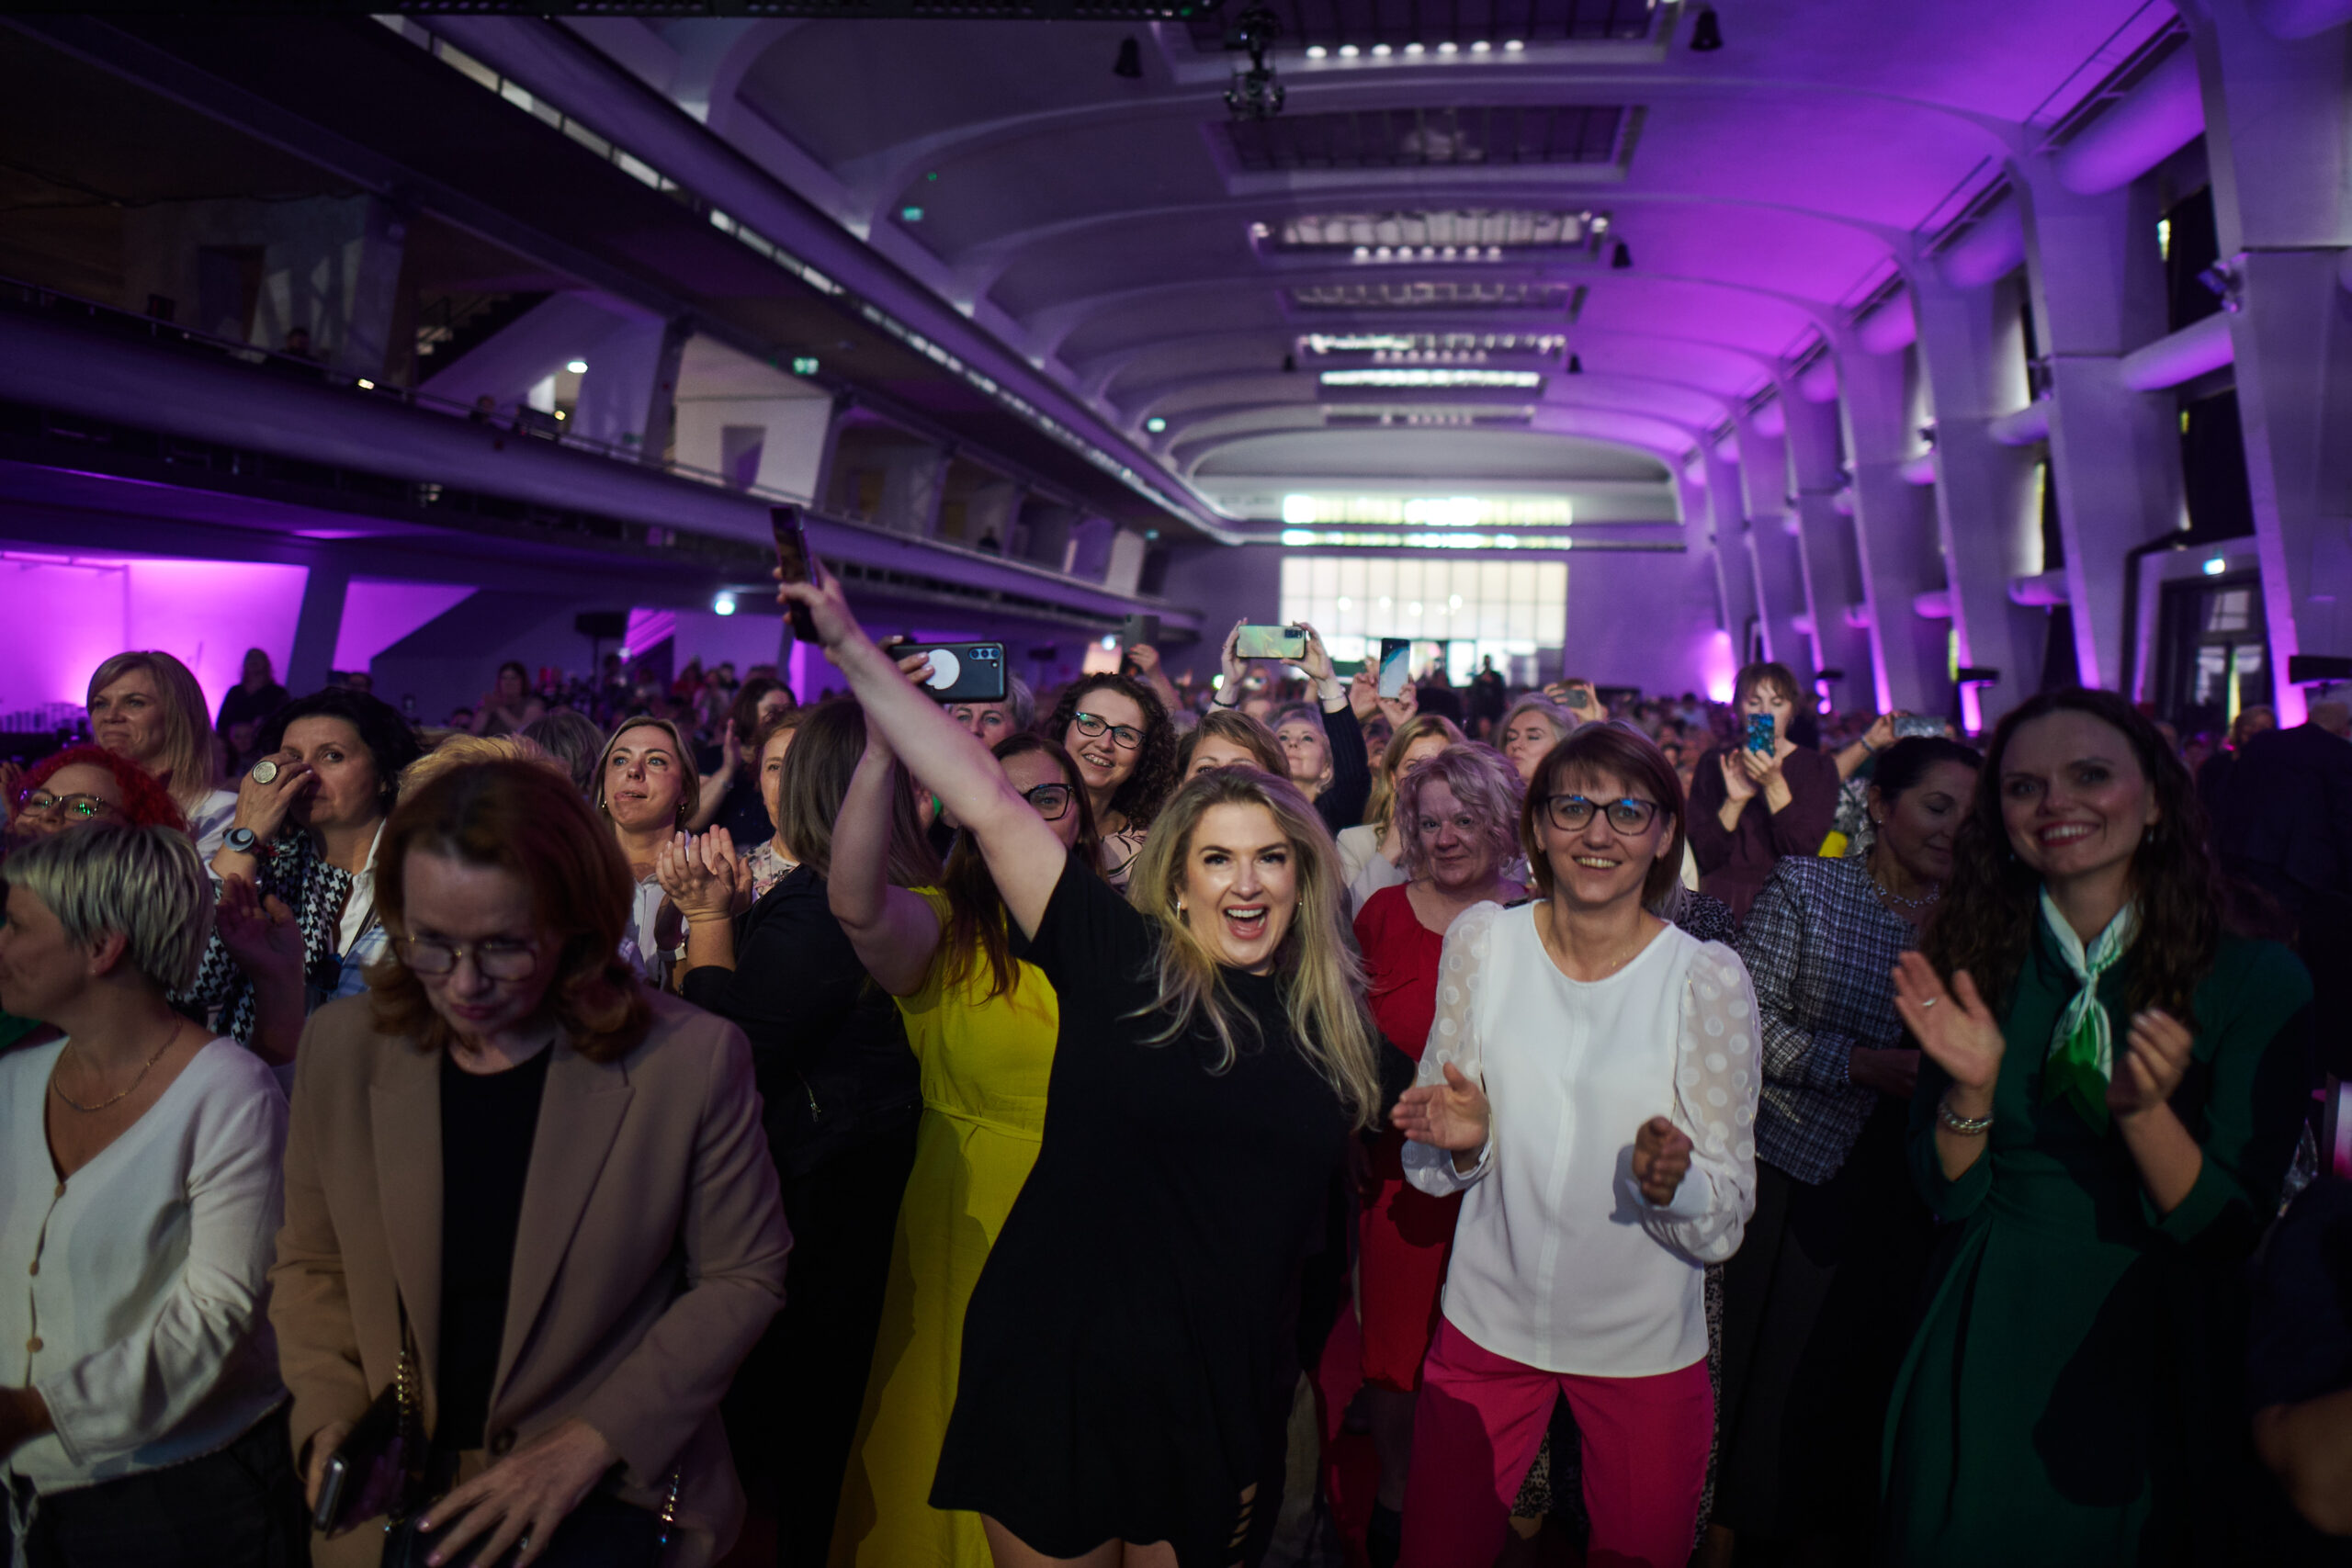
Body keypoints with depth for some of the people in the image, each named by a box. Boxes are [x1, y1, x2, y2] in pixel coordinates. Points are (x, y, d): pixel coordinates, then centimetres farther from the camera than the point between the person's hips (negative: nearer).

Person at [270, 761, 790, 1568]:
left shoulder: (692, 1059, -14)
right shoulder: (343, 1047, -3)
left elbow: (741, 1278, -6)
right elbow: (311, 1264, 10)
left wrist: (593, 1441, -12)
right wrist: (331, 1415, -5)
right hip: (397, 1497, 3)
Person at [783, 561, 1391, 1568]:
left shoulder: (1332, 1030, 2)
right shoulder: (1118, 963, -8)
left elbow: (1311, 1219, 12)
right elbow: (985, 802, -13)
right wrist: (851, 648, -15)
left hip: (1218, 1406, 3)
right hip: (1060, 1373, -2)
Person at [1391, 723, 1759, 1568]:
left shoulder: (1708, 976, -12)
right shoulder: (1482, 940, -6)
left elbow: (1727, 1214, -9)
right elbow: (1434, 1167, 2)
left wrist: (1672, 1181, -29)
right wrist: (1464, 1141, -19)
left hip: (1644, 1341, -1)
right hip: (1487, 1321, 2)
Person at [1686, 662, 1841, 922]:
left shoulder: (1818, 767, 8)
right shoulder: (1716, 762, 9)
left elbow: (1805, 850, -6)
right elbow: (1705, 856, 0)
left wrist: (1774, 784, -14)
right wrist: (1734, 801, -13)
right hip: (1723, 903, 0)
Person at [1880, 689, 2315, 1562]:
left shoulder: (2258, 980, -11)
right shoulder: (1976, 965, -5)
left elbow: (2231, 1229, -11)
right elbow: (1948, 1197, -3)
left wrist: (2143, 1109, -28)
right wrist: (1971, 1090, -21)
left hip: (2155, 1366, -1)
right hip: (1988, 1355, 2)